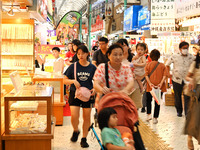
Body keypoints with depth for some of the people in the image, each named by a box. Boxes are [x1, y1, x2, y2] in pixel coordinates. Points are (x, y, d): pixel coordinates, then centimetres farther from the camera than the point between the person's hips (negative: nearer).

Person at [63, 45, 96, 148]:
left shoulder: (92, 67, 1)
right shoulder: (73, 67, -1)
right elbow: (65, 80, 2)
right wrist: (73, 81, -17)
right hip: (75, 94, -1)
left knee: (87, 117, 4)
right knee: (74, 116, -12)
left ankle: (84, 138, 20)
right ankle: (75, 131, 20)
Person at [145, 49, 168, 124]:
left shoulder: (148, 65, 0)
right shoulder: (162, 65, 1)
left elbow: (146, 75, -10)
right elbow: (165, 75, -9)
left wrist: (150, 83, -15)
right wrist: (161, 83, -14)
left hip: (150, 87, 0)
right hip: (160, 87, 0)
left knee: (148, 100, 21)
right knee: (157, 102, 8)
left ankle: (149, 114, 10)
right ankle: (155, 118, 9)